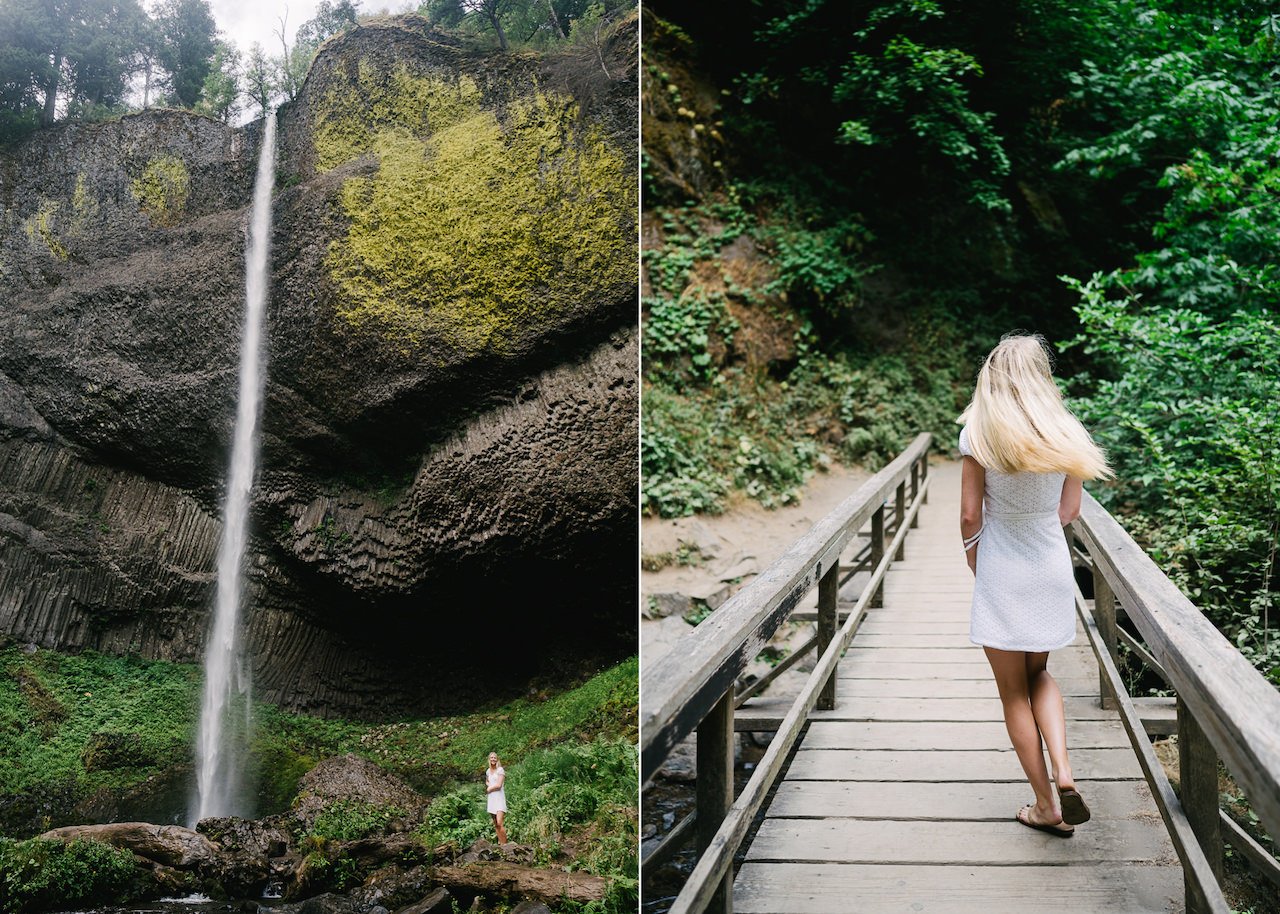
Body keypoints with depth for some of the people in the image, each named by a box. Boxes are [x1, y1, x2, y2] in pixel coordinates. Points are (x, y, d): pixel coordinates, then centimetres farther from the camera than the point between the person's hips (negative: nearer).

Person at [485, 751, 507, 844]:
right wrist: (489, 786, 10)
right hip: (491, 799, 7)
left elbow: (498, 785, -14)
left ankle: (504, 844, -12)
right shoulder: (488, 771, 14)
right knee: (495, 825, 7)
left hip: (499, 798, -7)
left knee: (499, 824, -17)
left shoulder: (500, 770, -7)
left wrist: (489, 789, 1)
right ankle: (500, 843, 13)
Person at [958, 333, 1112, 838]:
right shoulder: (1065, 435, -3)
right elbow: (1070, 511, 4)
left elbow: (970, 517, -11)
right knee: (1038, 673, 24)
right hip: (1053, 569, 4)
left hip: (1000, 574, -3)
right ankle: (1064, 772, 5)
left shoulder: (978, 435, -13)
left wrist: (978, 570, 5)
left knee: (1014, 693, 10)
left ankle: (1047, 806, 15)